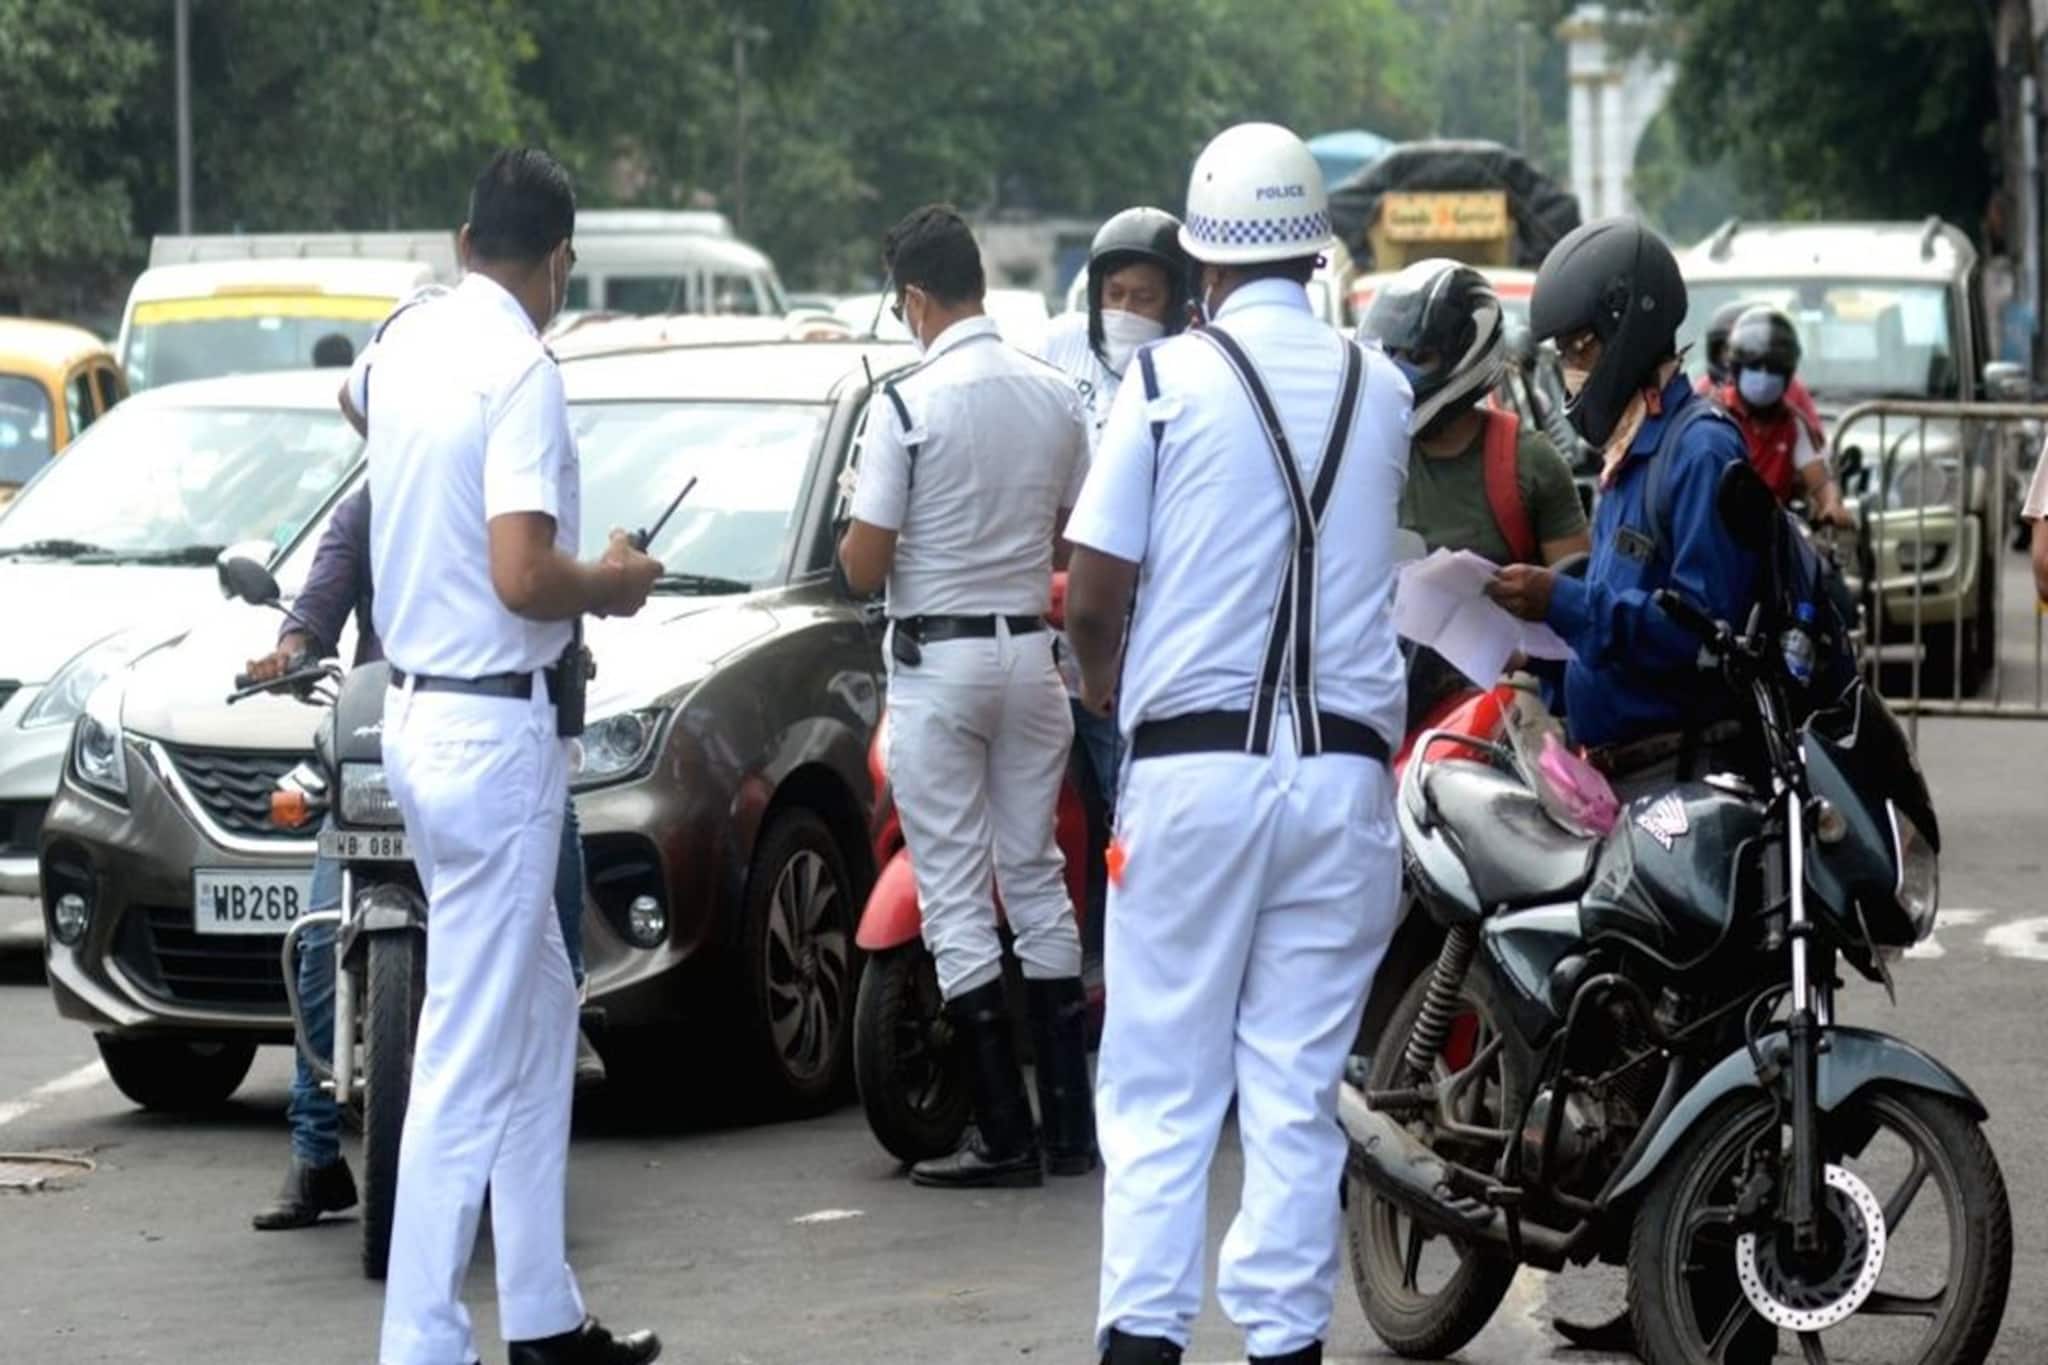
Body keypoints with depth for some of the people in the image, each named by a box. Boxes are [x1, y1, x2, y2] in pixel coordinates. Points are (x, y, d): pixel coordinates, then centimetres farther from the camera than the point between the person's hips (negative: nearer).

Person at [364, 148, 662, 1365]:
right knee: (473, 1053, -6)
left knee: (541, 1009, 18)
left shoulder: (404, 343, 8)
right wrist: (614, 584, -6)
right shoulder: (521, 373, -17)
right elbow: (523, 576, -25)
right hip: (498, 729, -9)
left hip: (420, 709, 9)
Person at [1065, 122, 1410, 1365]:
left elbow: (1094, 598, -4)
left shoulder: (1172, 379, -4)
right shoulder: (1380, 390, 7)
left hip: (1195, 762, -2)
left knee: (1162, 1086, 1)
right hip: (1344, 766, 3)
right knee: (1300, 1091, 4)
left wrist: (1114, 702, 14)